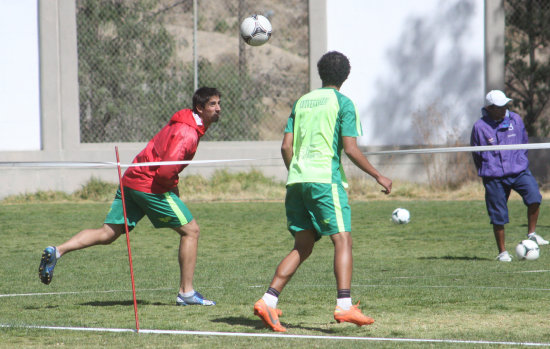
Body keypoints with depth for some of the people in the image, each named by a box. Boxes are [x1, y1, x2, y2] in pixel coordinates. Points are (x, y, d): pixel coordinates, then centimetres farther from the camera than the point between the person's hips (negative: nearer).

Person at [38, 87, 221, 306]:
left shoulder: (182, 125, 16)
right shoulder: (188, 134, -16)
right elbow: (166, 172, -25)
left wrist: (172, 188, 16)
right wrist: (173, 189, -5)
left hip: (131, 180, 9)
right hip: (151, 186, -9)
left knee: (107, 234, 6)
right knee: (190, 230, 2)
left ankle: (57, 251, -8)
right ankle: (186, 292, 3)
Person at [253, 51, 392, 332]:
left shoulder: (301, 102, 18)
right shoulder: (342, 103, 1)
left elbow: (286, 146, 13)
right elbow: (350, 149, -6)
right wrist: (377, 176, 2)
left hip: (296, 181, 6)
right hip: (325, 179, -6)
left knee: (302, 247, 9)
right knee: (343, 240, -6)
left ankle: (268, 302, -2)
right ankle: (344, 306, -19)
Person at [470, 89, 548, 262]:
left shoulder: (515, 120, 3)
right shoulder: (480, 127, -5)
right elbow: (476, 155, 8)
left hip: (519, 171, 2)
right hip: (494, 177, -2)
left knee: (534, 196, -23)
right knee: (498, 216, 1)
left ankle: (531, 234, -6)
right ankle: (502, 252, 15)